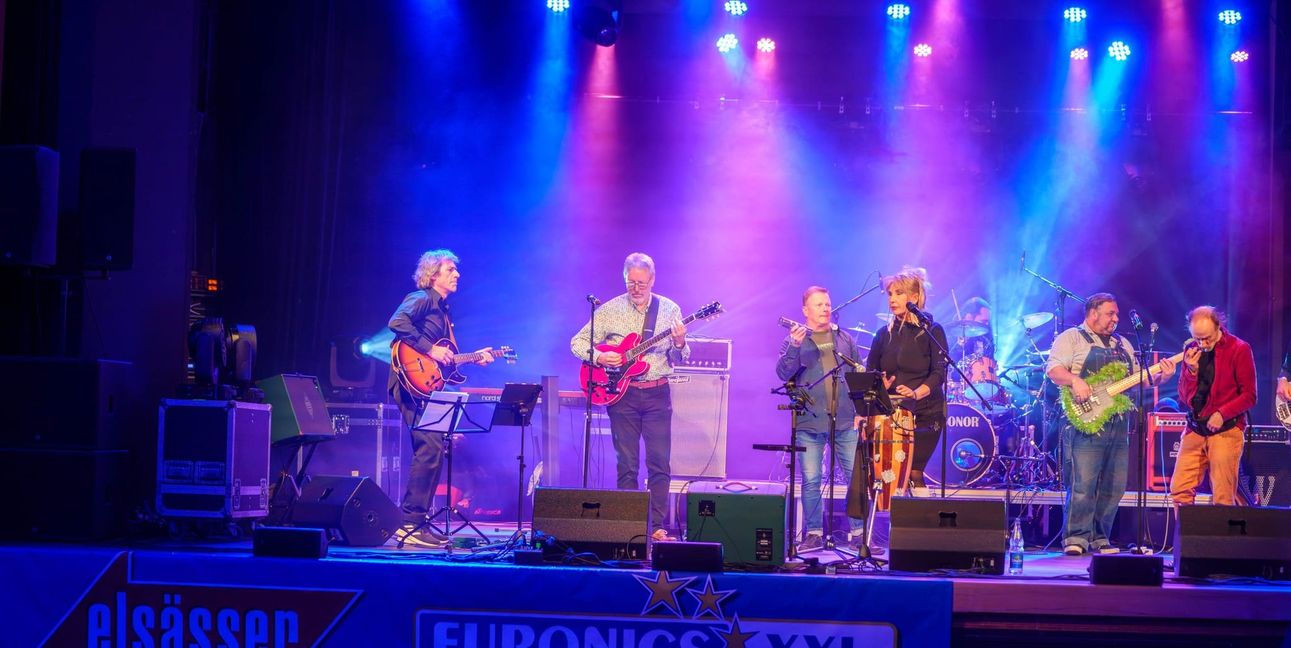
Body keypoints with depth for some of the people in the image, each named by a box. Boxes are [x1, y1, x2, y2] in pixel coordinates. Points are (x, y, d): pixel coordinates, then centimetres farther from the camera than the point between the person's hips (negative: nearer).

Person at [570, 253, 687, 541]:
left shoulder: (669, 309, 5)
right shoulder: (610, 310, 3)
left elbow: (679, 359, 6)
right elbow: (578, 343, 5)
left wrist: (679, 345, -17)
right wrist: (599, 357, -13)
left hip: (657, 393, 0)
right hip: (621, 392, 0)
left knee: (660, 463, -4)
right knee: (627, 465, 2)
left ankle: (657, 526, 1)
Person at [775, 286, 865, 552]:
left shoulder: (845, 339, 13)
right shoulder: (795, 339, 5)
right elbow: (784, 373, -9)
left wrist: (860, 409, 5)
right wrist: (794, 346, -23)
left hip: (845, 421, 2)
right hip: (810, 422, -2)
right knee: (810, 480, 0)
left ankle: (858, 532, 6)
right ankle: (814, 534, 9)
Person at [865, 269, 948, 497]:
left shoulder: (931, 331, -2)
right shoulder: (885, 334, 11)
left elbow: (939, 374, -12)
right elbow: (869, 373, 13)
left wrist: (916, 393, -30)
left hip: (925, 413, -4)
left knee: (914, 472, -11)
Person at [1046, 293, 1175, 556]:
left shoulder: (1123, 345, 24)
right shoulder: (1071, 338, 3)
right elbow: (1054, 369, -9)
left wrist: (1159, 377, 4)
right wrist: (1075, 381, -27)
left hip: (1119, 425, 7)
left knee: (1113, 487, 4)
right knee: (1083, 484, -13)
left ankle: (1099, 538, 11)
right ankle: (1076, 539, -11)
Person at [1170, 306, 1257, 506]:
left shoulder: (1239, 349, -6)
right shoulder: (1192, 351, 9)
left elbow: (1249, 396, -5)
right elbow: (1183, 396, 10)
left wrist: (1222, 414, -17)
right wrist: (1191, 370, -7)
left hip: (1225, 430, -5)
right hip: (1195, 429, 5)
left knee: (1223, 498, -8)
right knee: (1179, 491, 0)